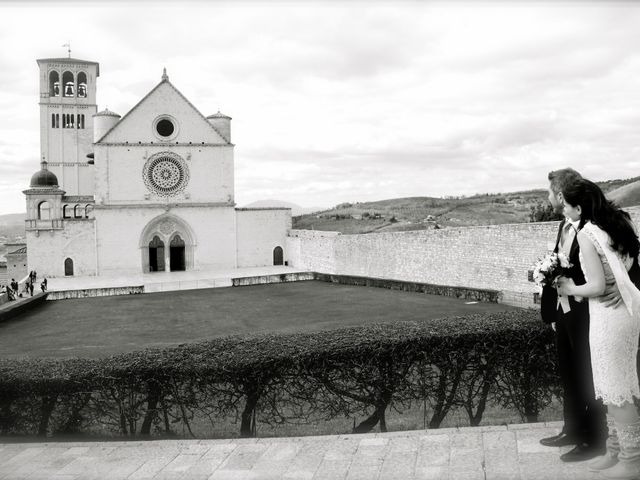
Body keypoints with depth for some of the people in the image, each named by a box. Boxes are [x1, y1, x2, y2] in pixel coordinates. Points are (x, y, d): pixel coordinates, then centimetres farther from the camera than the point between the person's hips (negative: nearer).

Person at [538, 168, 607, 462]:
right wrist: (552, 312, 11)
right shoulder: (564, 226, 7)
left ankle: (594, 440, 21)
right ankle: (573, 430, 34)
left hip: (586, 315, -8)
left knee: (588, 378, 6)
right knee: (568, 375, 18)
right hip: (563, 313, 8)